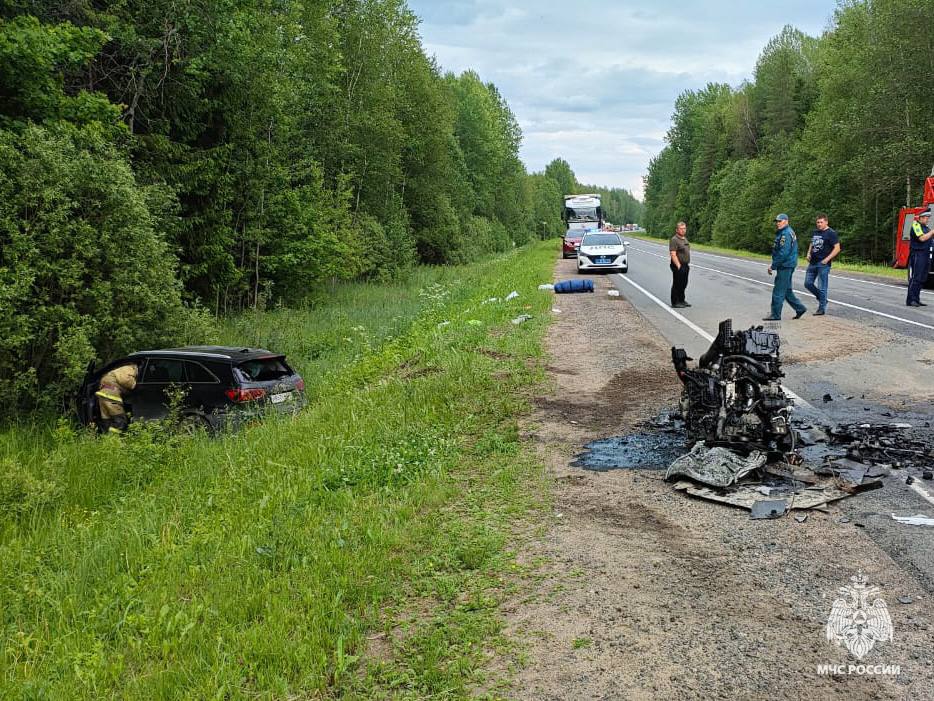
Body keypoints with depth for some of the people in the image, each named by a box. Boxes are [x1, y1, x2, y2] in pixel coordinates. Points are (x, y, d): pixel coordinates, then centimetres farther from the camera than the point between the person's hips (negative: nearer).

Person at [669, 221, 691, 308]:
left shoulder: (685, 239, 14)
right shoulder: (674, 240, -15)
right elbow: (673, 254, -21)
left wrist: (687, 264, 18)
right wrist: (678, 266, -23)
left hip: (685, 266, 9)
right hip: (678, 266, -9)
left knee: (683, 284, 15)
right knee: (677, 285, -2)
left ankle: (681, 300, 27)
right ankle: (675, 303, 4)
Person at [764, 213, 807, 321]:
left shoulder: (786, 234, -17)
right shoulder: (786, 232, 17)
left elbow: (783, 253, -24)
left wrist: (773, 266, -19)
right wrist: (774, 265, 17)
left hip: (785, 266, -11)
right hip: (786, 266, 11)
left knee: (778, 291, -5)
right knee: (787, 290, 17)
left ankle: (776, 315, -1)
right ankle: (800, 308, 23)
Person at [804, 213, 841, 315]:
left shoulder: (831, 233, -7)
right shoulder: (815, 232, 15)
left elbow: (837, 248, -11)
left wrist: (827, 259, -18)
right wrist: (809, 254, 10)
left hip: (823, 264, -8)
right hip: (812, 263, 8)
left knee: (822, 287, -4)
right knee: (808, 283, 8)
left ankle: (822, 308, 5)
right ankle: (822, 299, 26)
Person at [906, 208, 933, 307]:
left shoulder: (925, 227, 21)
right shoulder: (916, 225, -8)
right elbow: (922, 238, -20)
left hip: (926, 255, 9)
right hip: (917, 255, -9)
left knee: (922, 279, 9)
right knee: (915, 278, -11)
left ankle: (916, 299, 13)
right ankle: (911, 300, -11)